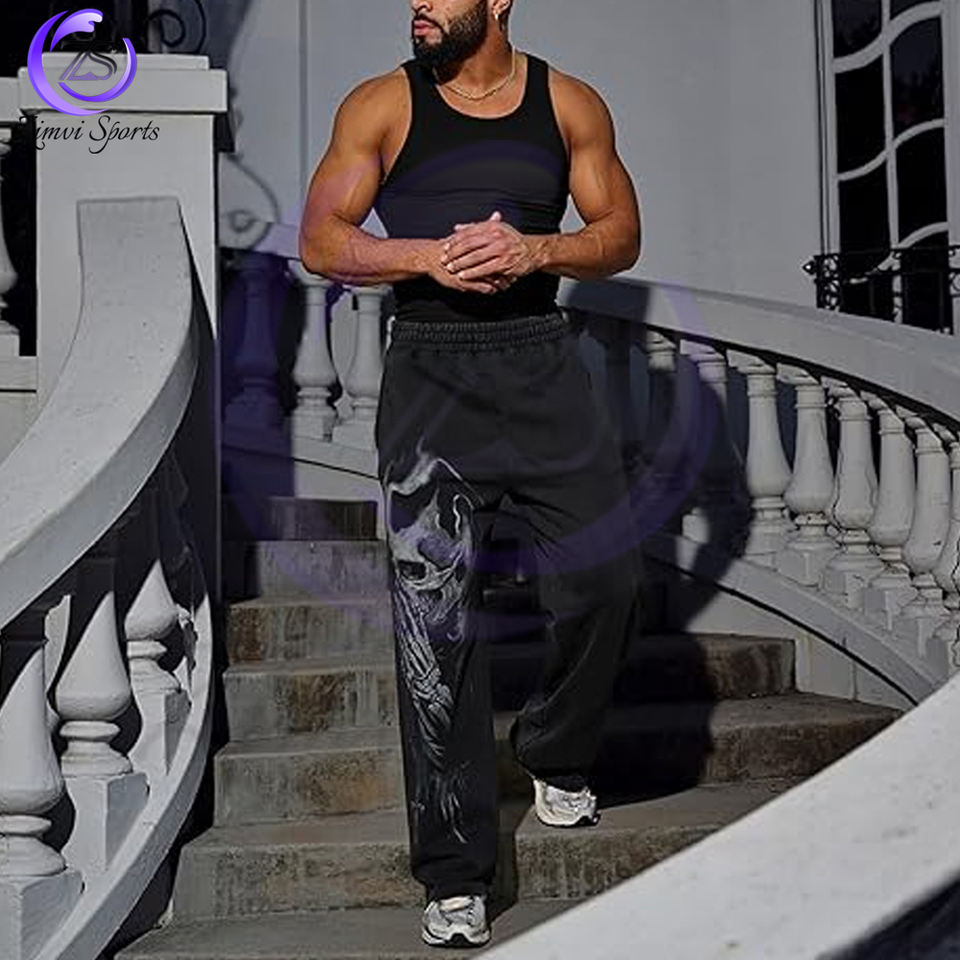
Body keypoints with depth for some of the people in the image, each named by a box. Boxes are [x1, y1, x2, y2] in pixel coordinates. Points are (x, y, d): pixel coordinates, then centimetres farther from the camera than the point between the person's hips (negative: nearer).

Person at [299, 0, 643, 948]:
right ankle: (455, 876, 6)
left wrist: (532, 250, -11)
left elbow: (621, 234, 8)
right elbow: (319, 240, 0)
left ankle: (556, 756, 31)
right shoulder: (381, 105, 5)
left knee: (603, 579, -2)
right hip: (430, 372, -1)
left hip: (544, 363, 2)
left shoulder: (570, 104, 9)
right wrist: (431, 255, -16)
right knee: (434, 621, -4)